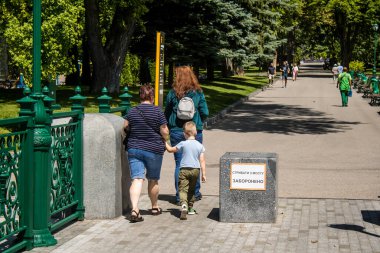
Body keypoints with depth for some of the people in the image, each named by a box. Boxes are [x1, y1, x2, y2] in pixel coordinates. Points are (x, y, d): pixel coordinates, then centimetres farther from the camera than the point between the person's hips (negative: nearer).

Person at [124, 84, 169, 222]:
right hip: (154, 149, -1)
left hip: (134, 149, 2)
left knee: (137, 179, -5)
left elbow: (124, 127, 6)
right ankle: (155, 207, 32)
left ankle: (134, 209, -23)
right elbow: (165, 133, -9)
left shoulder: (132, 111, 1)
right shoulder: (157, 111, -8)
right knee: (153, 180, 16)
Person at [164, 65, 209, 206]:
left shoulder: (172, 93, -5)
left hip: (176, 132, 0)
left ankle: (179, 196, 5)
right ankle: (195, 193, 22)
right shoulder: (198, 93, -5)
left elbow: (167, 114, 2)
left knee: (179, 164, 5)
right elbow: (205, 113, -4)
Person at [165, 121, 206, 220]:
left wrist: (165, 143, 22)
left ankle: (184, 205, -31)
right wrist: (204, 174, 3)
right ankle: (190, 208, 27)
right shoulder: (200, 145, 3)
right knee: (191, 190, 20)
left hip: (184, 169, -4)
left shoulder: (183, 144, -5)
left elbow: (170, 149, 5)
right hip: (195, 169, 4)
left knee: (183, 189, -8)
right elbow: (202, 161, 1)